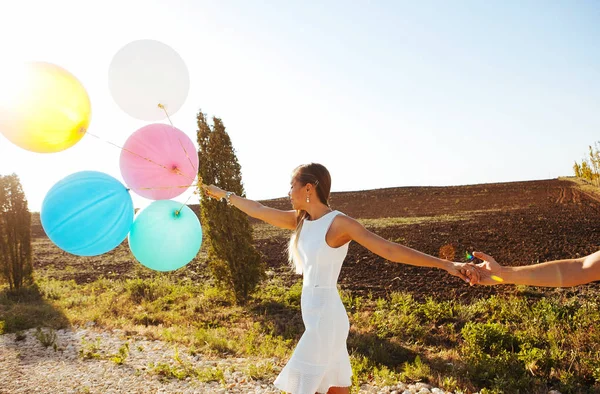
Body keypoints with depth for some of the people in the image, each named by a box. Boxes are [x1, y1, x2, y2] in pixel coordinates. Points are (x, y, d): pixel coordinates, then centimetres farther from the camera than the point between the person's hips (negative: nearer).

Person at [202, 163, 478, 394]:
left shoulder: (339, 223, -16)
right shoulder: (300, 220, 5)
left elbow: (390, 250, -21)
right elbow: (259, 211, 17)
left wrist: (446, 264, -27)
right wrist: (224, 194, 27)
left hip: (326, 317, -7)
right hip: (314, 315, 7)